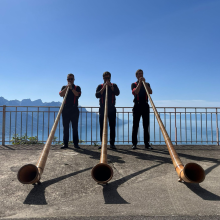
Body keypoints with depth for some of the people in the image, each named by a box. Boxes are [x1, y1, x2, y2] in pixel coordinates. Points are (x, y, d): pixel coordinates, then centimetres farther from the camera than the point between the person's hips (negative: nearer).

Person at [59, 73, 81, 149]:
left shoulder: (77, 87, 11)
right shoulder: (64, 87, 15)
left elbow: (78, 94, -9)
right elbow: (61, 94, -4)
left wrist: (71, 88, -17)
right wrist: (67, 87, -12)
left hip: (74, 109, -1)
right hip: (65, 109, 2)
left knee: (75, 127, -1)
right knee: (65, 127, 2)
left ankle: (76, 143, 2)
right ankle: (65, 143, 7)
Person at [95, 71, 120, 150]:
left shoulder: (113, 85, 12)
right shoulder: (100, 86, 11)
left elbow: (117, 93, -7)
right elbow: (97, 95, -6)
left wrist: (110, 86, -13)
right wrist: (104, 87, -11)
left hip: (111, 108, 0)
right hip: (102, 108, 0)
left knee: (112, 126, -2)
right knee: (102, 127, -1)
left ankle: (112, 143, 3)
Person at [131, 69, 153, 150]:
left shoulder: (147, 84, 17)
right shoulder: (134, 84, 10)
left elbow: (150, 92, -3)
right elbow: (136, 91, -12)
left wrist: (144, 83, -8)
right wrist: (140, 83, -12)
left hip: (145, 105, 2)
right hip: (137, 105, -2)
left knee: (146, 125, 0)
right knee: (135, 125, -4)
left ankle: (146, 143, 4)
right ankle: (134, 143, 0)